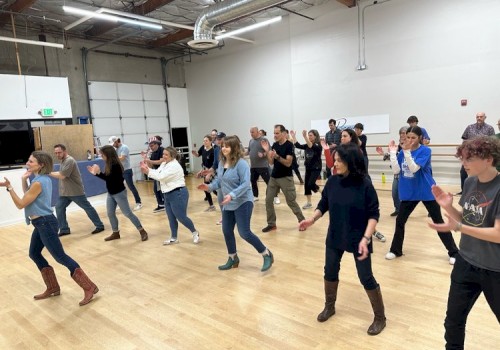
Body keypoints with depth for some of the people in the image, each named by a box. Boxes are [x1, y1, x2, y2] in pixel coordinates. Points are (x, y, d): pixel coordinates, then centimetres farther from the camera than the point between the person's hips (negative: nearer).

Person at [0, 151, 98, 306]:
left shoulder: (38, 183, -21)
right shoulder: (43, 178, 9)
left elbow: (21, 204, -16)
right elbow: (28, 196, 21)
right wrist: (24, 180, 9)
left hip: (45, 223, -11)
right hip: (42, 223, 11)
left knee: (60, 257, -9)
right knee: (34, 254, 21)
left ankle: (89, 288, -7)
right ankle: (53, 288, 30)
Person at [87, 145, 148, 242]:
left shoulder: (116, 165, -21)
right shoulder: (109, 165, 4)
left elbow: (110, 179, -28)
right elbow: (106, 178, 13)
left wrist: (99, 172, -29)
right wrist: (95, 173, 8)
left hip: (119, 193, -9)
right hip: (111, 193, 9)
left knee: (128, 213, -4)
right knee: (110, 213, 12)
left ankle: (142, 231, 4)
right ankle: (116, 233, 27)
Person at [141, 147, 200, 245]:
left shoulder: (174, 166, -20)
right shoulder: (164, 164, 11)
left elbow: (161, 177, -26)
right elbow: (157, 173, 5)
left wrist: (148, 171, -20)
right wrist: (147, 169, -11)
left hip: (178, 194, -9)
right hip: (168, 195, 9)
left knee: (181, 217, -2)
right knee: (171, 218, 15)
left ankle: (195, 232, 20)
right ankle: (174, 238, 28)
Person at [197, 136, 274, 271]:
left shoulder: (241, 163, -20)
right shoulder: (221, 162, 4)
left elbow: (245, 184, -24)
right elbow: (219, 180, 11)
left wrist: (232, 195, -33)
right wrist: (209, 186, -7)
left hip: (243, 203, -8)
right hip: (227, 204, 8)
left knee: (245, 233, -9)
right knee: (227, 231, 13)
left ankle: (267, 255, 10)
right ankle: (233, 258, 33)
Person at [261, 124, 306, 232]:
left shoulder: (289, 145, -12)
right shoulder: (274, 145, 7)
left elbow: (288, 163, -19)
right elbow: (271, 162, 3)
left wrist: (277, 156, -31)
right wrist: (267, 151, -10)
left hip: (286, 178, -6)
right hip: (274, 177, 6)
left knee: (291, 201, -1)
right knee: (268, 200, 4)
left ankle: (302, 221, 17)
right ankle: (271, 224, 15)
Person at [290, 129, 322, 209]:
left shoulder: (318, 145, -13)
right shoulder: (307, 145, 6)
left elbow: (311, 147, -33)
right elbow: (298, 146, -4)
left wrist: (305, 137, -45)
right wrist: (293, 137, -14)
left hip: (316, 168, -7)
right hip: (308, 168, 7)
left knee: (311, 184, -18)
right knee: (306, 185, 7)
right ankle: (309, 203, 18)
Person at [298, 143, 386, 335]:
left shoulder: (364, 184, -18)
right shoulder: (332, 181, -6)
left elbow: (374, 214, -15)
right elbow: (323, 204, 4)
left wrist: (366, 238, -25)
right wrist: (312, 219, -12)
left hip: (358, 239, -4)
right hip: (334, 237, 5)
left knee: (366, 278, 5)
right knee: (330, 272, 16)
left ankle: (380, 317, 28)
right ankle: (329, 307, 41)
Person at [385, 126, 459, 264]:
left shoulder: (425, 150, -12)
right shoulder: (402, 152, 1)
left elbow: (414, 168, -24)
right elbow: (396, 170, -8)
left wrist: (407, 151, -33)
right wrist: (393, 152, -13)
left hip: (427, 192, -4)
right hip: (408, 193, 4)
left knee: (438, 222, 5)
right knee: (400, 221, 7)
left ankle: (454, 252, 19)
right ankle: (395, 250, 22)